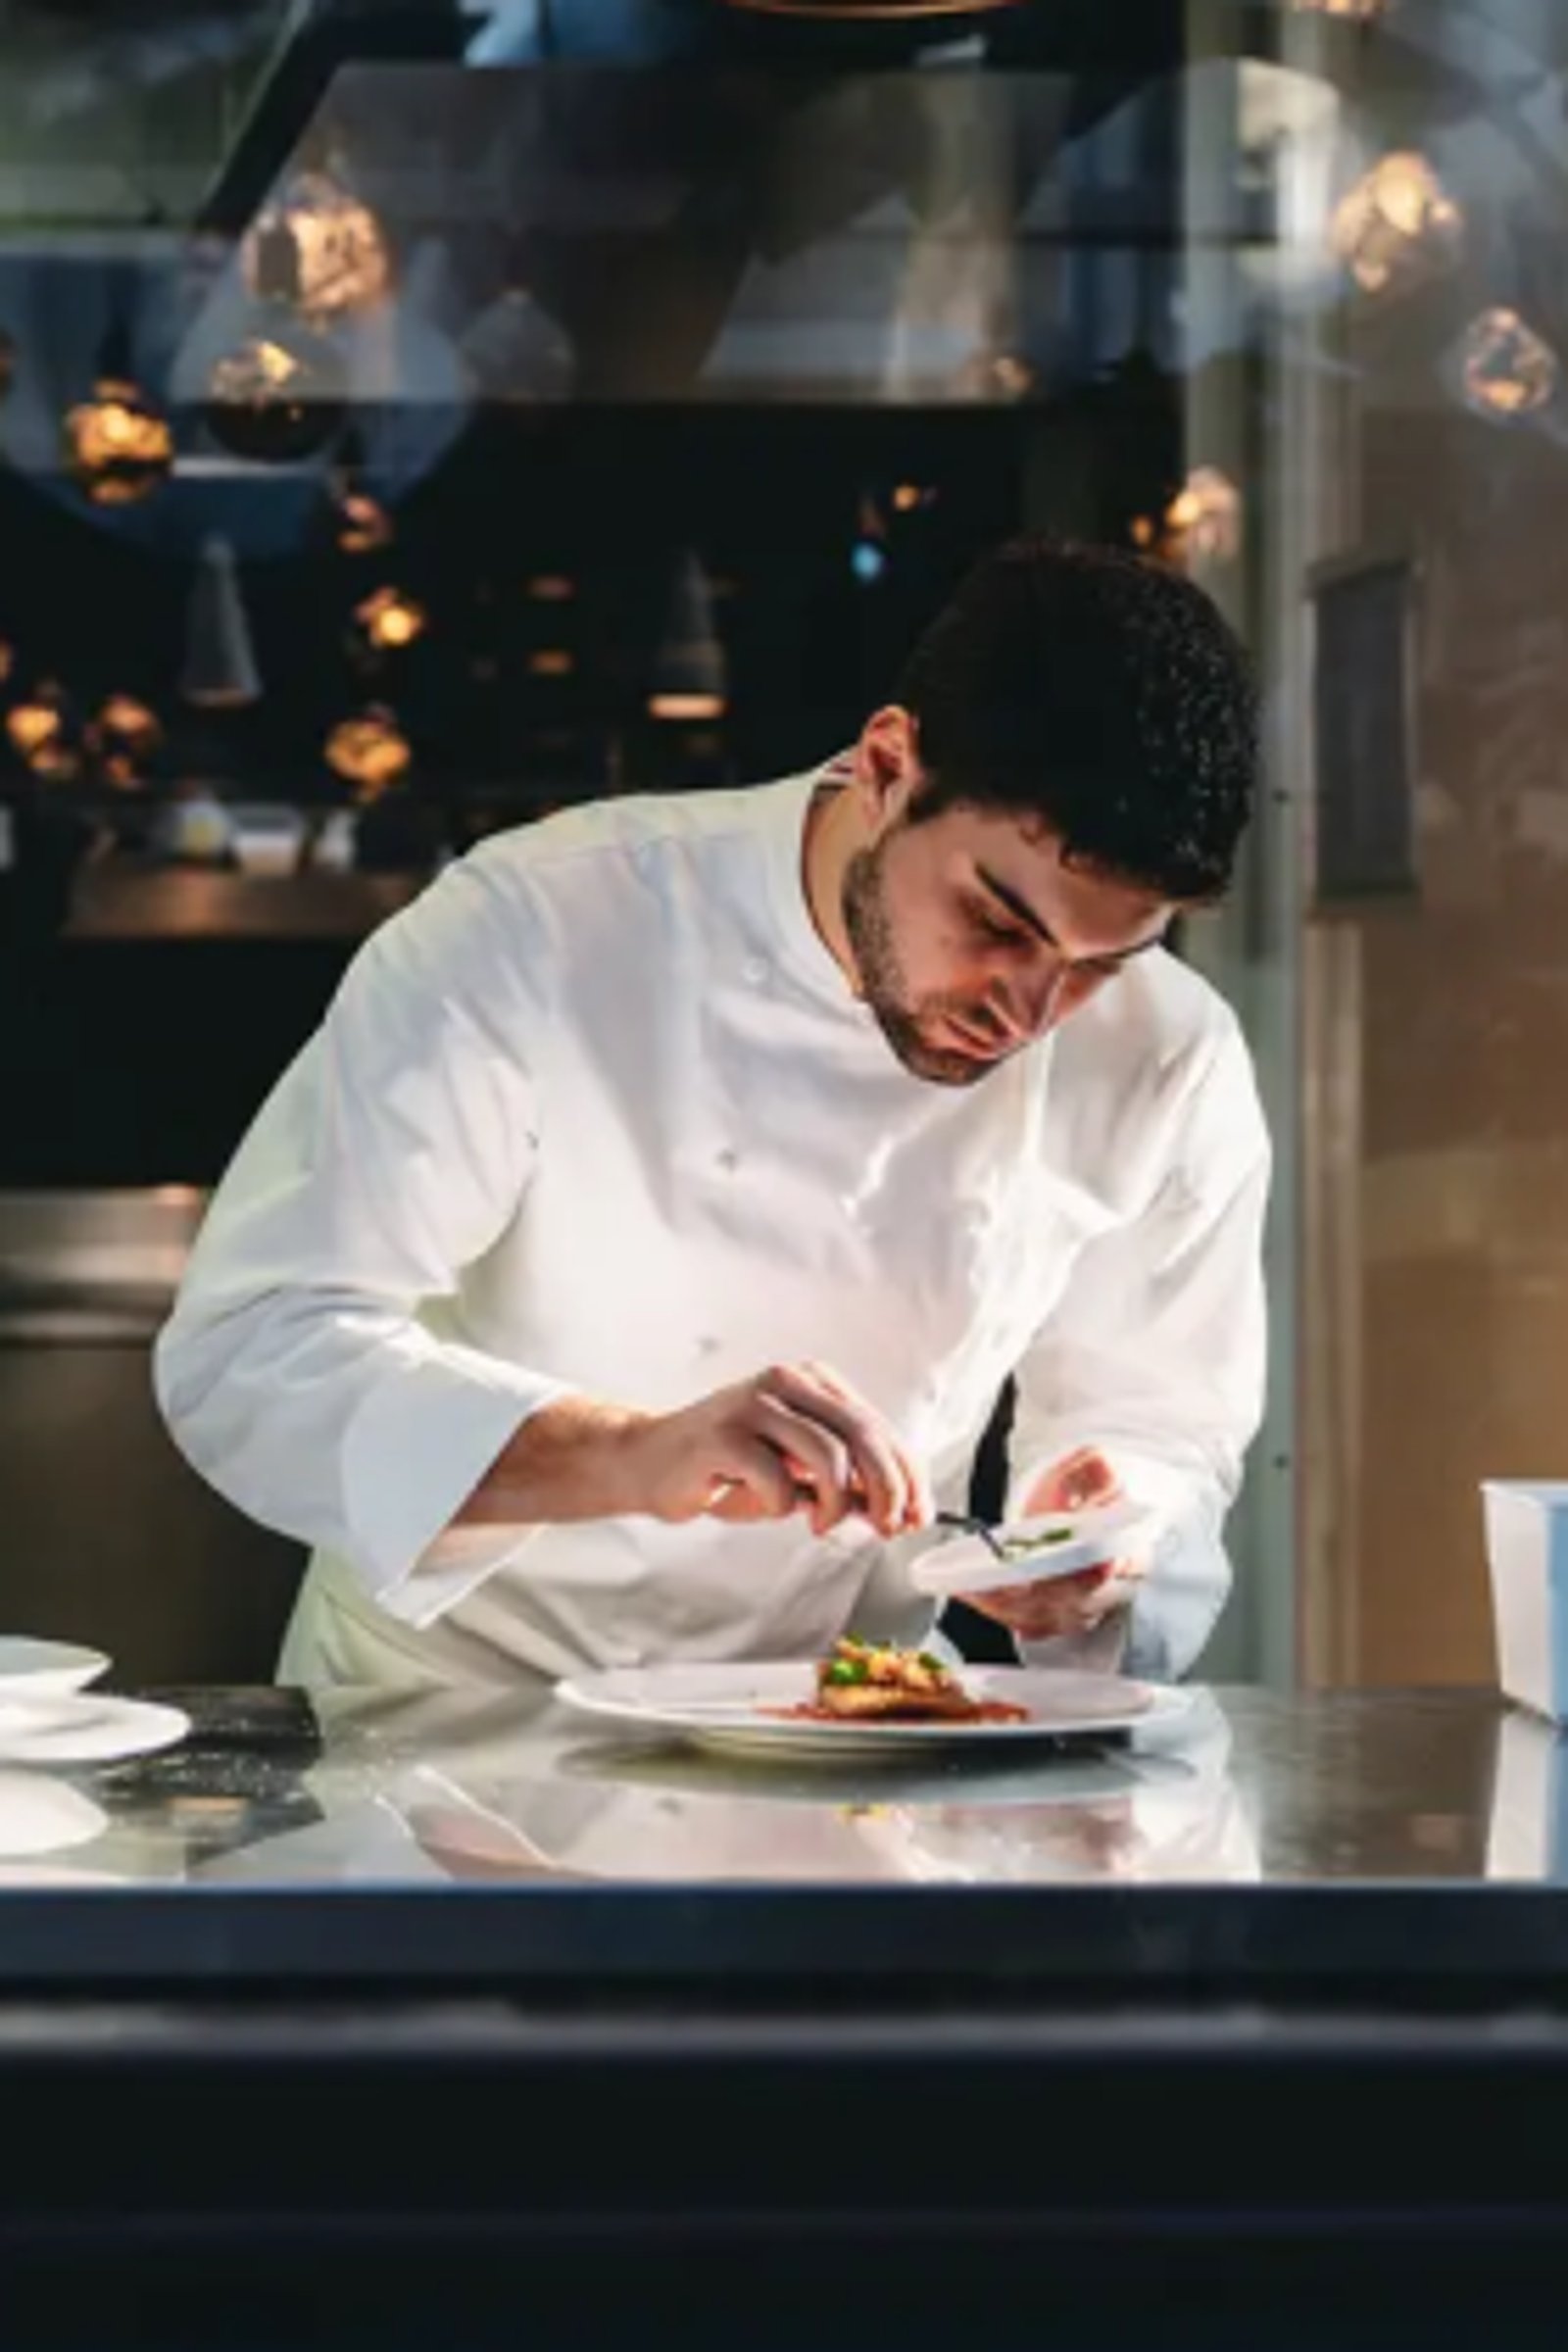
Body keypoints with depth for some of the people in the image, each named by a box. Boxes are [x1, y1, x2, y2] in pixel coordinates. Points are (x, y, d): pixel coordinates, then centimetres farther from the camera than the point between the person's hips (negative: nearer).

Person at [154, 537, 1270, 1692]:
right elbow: (244, 1354, -22)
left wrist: (1104, 1554, -18)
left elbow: (1160, 1425, 5)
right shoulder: (536, 934, -18)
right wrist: (634, 1456, -36)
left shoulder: (1171, 1069, -7)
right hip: (440, 1728, -3)